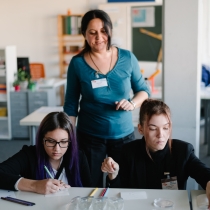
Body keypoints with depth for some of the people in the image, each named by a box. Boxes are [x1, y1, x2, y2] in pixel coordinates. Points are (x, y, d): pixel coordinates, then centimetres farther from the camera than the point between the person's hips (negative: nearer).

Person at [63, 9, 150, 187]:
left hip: (124, 135, 1)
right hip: (90, 137, -1)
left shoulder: (127, 58, -5)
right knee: (91, 188, 9)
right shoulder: (77, 63, -7)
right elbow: (71, 104, -1)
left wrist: (132, 103, -14)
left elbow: (143, 90, 6)